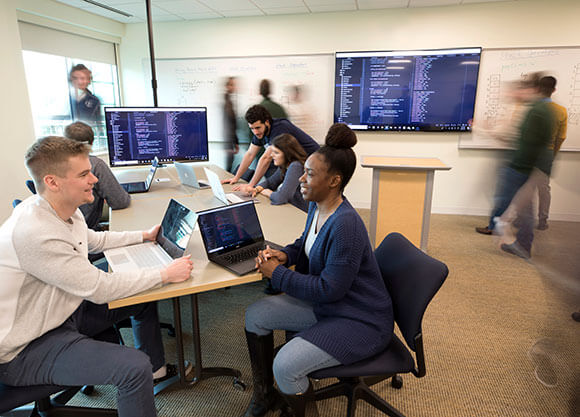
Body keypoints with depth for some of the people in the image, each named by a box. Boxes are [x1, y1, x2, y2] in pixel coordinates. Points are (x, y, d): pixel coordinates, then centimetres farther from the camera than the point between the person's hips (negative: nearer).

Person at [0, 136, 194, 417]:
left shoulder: (65, 210, -3)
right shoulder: (32, 232, -33)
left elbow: (94, 240, 18)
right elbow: (99, 288, -28)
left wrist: (145, 236, 16)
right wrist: (166, 274, -22)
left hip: (62, 310, 10)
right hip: (23, 351, -10)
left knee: (144, 296, 15)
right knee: (134, 366, -25)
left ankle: (156, 370, 34)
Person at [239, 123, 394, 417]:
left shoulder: (345, 225, -31)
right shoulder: (317, 206, -1)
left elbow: (330, 289, -26)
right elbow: (307, 243, 18)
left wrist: (277, 274, -18)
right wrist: (285, 254, -4)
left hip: (359, 322, -9)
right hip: (324, 304, 10)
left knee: (286, 366, -24)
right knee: (255, 315, 5)